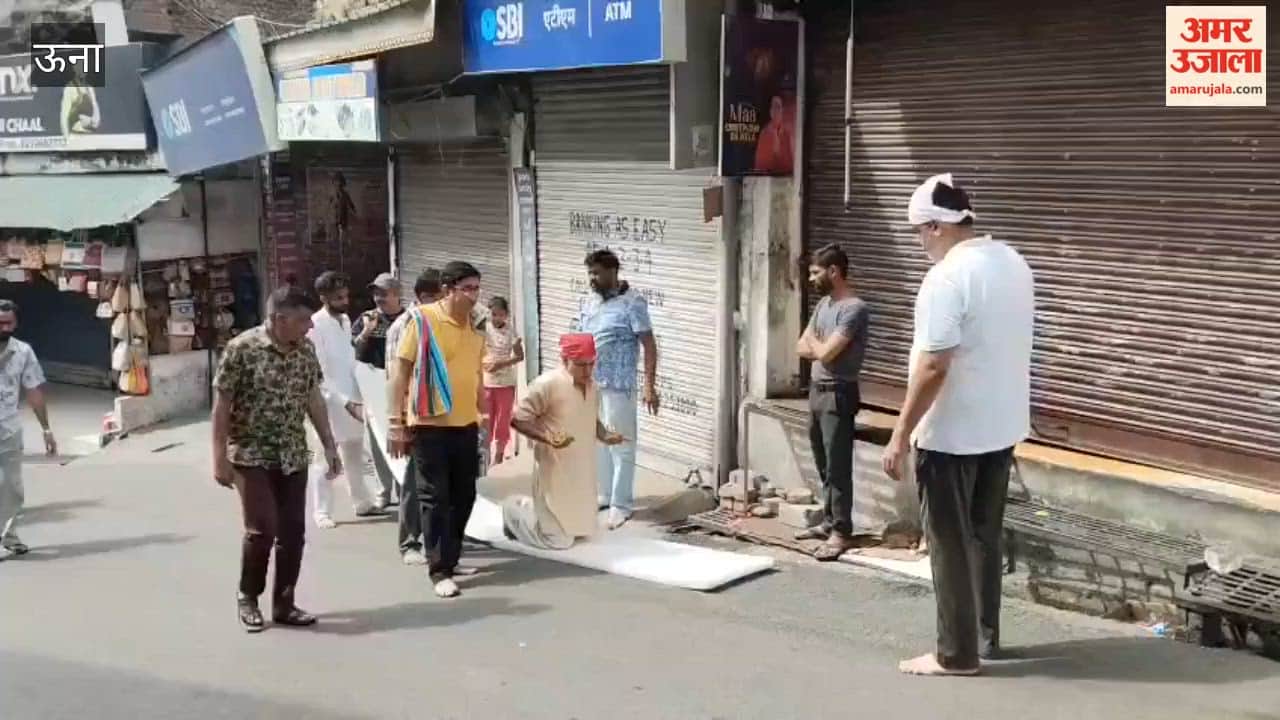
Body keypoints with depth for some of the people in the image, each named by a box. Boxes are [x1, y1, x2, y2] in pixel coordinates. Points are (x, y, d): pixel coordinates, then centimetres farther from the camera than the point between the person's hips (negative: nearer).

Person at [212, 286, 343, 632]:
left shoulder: (306, 350, 3)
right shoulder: (242, 348, -13)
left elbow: (314, 398, 12)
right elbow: (221, 405, -10)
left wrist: (329, 446, 10)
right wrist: (220, 458, -12)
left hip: (293, 457, 5)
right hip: (252, 457, -5)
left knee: (293, 532, 4)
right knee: (262, 529, -9)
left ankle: (284, 604, 16)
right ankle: (248, 598, 13)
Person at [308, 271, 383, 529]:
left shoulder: (345, 320, 8)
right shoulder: (315, 325, -16)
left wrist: (355, 398, 10)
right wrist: (345, 402, -22)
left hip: (351, 398, 7)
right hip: (329, 400, -7)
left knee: (355, 454, 16)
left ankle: (363, 502, 26)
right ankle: (322, 512, 10)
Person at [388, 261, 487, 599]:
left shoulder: (475, 326, 8)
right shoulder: (421, 320, -10)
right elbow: (400, 373, -9)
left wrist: (482, 414, 18)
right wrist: (396, 422, -12)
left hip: (467, 425, 6)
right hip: (430, 425, -6)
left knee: (464, 496, 12)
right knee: (435, 499, 0)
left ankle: (449, 557, 29)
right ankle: (439, 571, 6)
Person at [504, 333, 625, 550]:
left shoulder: (592, 387, 5)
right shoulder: (546, 384, -18)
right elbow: (518, 420, -16)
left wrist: (605, 436, -2)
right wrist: (547, 437, -30)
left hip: (582, 471, 8)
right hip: (555, 472, -7)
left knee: (583, 531, 17)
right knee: (558, 540, -3)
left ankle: (530, 506, 36)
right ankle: (514, 510, 22)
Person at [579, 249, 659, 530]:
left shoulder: (632, 303, -12)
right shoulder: (591, 302, 9)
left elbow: (649, 345, -14)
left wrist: (649, 385, -19)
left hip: (618, 386, -7)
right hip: (589, 383, 7)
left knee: (620, 444, 0)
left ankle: (621, 504, 8)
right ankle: (604, 494, 29)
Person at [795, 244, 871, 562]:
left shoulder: (854, 308, -17)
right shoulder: (823, 304, 13)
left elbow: (825, 352, -22)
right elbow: (802, 347, 11)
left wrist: (814, 342, 0)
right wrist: (822, 347, -9)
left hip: (838, 394, -9)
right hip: (816, 390, 9)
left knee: (838, 466, -5)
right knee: (824, 465, 16)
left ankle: (841, 532, 0)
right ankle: (829, 521, 26)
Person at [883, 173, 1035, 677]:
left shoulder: (947, 278, -21)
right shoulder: (1013, 263, 7)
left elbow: (933, 366, -25)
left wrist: (901, 435, -18)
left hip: (952, 434, -9)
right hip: (1002, 426, 9)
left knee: (951, 543, 2)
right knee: (985, 536, 18)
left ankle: (957, 654, 9)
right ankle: (986, 636, 29)